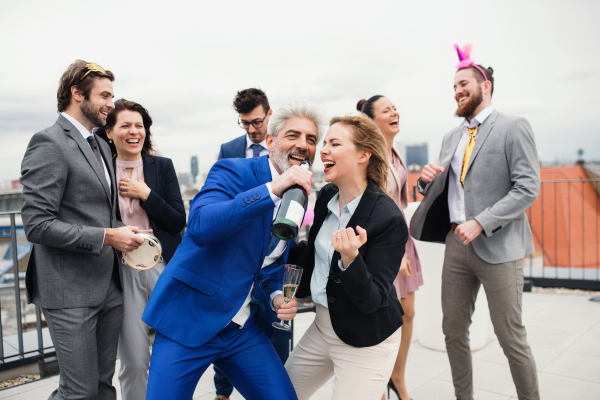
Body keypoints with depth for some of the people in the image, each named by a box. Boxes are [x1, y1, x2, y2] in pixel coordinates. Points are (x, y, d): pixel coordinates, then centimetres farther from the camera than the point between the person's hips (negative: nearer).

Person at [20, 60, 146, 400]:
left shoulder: (101, 145, 15)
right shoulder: (49, 144, -13)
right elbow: (37, 225, -19)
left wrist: (122, 233, 6)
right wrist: (107, 237, -18)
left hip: (108, 286, 8)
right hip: (70, 294, -8)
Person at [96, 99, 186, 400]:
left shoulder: (162, 166, 4)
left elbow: (179, 221, -1)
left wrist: (146, 194, -8)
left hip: (164, 267, 1)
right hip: (123, 271, 0)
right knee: (133, 361, 3)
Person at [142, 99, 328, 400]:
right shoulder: (232, 170, -11)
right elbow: (199, 226, -30)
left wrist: (276, 296, -6)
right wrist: (273, 189, -33)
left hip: (245, 329, 5)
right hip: (189, 321, -5)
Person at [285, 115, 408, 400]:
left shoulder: (388, 218, -23)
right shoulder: (326, 196, -3)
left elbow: (372, 300, -23)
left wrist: (350, 256, -38)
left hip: (365, 342, -7)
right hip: (322, 326, 7)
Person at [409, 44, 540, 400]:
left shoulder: (514, 128, -4)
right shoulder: (453, 137, 16)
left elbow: (528, 188, -12)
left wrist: (480, 223, -20)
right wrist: (428, 180, -4)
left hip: (497, 246, -6)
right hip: (457, 242, 6)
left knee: (511, 337, 1)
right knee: (454, 331, 12)